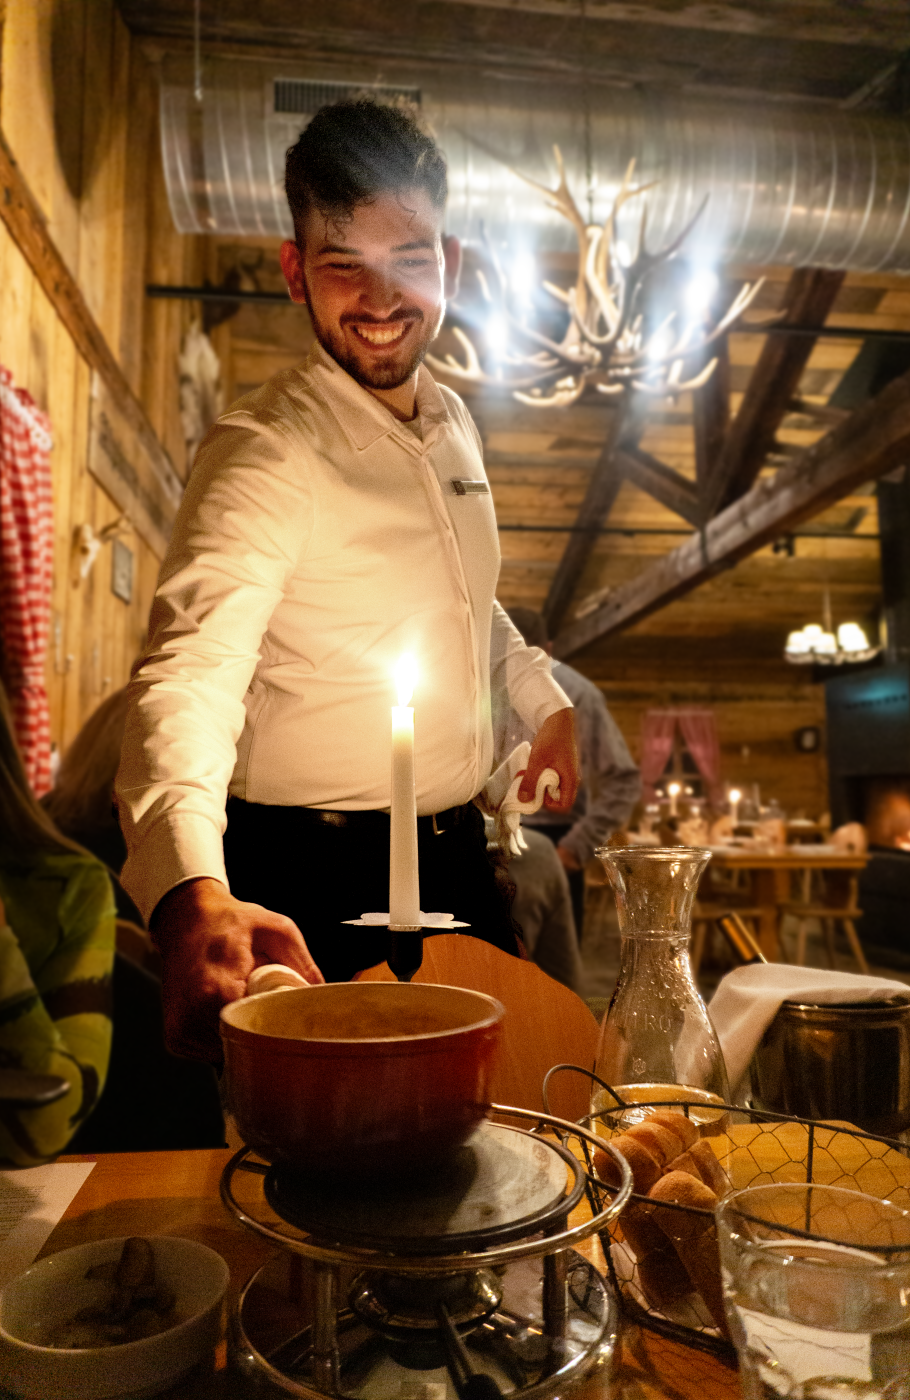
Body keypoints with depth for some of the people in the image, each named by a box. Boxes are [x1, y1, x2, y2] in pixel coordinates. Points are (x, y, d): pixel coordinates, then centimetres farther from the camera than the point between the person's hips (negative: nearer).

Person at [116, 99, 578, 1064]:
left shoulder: (452, 422, 4)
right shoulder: (265, 452, -21)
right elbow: (189, 673, -37)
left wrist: (546, 700, 15)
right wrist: (194, 897, -53)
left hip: (458, 855, 7)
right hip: (319, 889, -7)